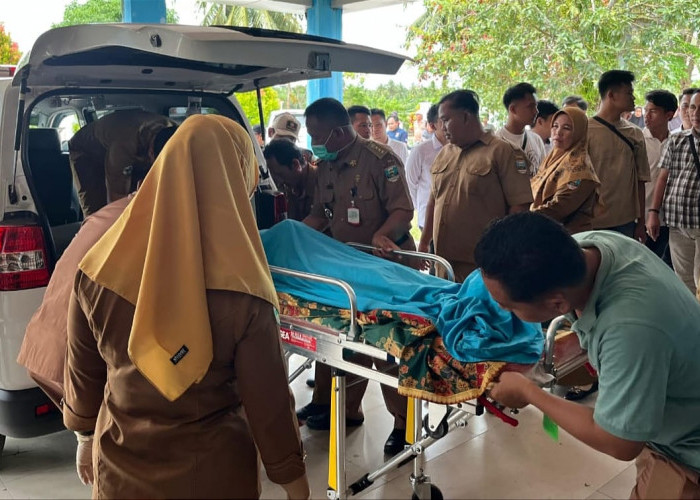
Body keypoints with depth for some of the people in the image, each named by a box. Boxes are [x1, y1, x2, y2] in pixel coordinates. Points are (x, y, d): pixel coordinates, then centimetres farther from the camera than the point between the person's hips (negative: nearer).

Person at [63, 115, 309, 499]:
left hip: (119, 467, 3)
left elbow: (82, 369, -1)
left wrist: (86, 437, 16)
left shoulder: (100, 270, -15)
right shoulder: (241, 291, -26)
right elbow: (267, 398, -17)